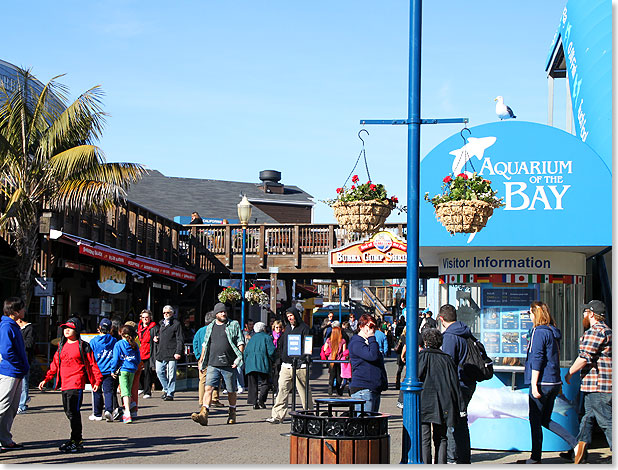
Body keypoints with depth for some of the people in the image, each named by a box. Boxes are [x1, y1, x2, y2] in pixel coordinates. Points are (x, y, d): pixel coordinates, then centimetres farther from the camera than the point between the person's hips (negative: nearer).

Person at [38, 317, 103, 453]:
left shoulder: (83, 346, -2)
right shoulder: (62, 346, 16)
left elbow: (92, 364, -2)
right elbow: (55, 364, 20)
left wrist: (97, 380, -8)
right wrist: (46, 379, 15)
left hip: (76, 383, -7)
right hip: (64, 384, 7)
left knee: (73, 412, -10)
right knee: (68, 412, 10)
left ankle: (77, 441, -4)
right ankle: (76, 439, 20)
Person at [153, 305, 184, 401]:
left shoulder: (176, 324, -1)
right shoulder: (161, 323, 18)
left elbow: (180, 340, -5)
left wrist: (178, 352, -14)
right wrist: (155, 338, 10)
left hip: (171, 353, -6)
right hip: (160, 353, 6)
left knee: (171, 374, -3)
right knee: (160, 372, 6)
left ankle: (170, 394, 3)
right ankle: (166, 389, 24)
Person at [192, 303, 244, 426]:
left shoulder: (234, 325, 5)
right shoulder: (210, 327, 16)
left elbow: (240, 342, 2)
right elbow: (205, 344, 24)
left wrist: (239, 357, -10)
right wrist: (201, 360, 20)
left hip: (229, 365, -2)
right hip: (213, 365, 2)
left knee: (231, 391, 7)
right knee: (208, 388, -12)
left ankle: (232, 414, 25)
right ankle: (203, 415, -20)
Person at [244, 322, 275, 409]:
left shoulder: (252, 338, 18)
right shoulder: (267, 337, 3)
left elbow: (245, 352, 17)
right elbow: (271, 351, -7)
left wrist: (246, 363, 23)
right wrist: (272, 361, 8)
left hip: (250, 364, 4)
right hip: (262, 364, -4)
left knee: (252, 384, 6)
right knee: (264, 383, 0)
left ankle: (254, 403, -1)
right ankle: (261, 400, -18)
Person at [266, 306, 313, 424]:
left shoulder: (304, 328, -3)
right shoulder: (287, 328, 17)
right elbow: (281, 344, 25)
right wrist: (282, 356, 13)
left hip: (299, 366, -5)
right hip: (286, 365, 5)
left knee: (304, 391, 2)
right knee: (282, 389, -3)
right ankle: (277, 416, -5)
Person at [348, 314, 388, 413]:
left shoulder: (369, 341, 21)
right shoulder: (356, 342, -9)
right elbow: (372, 356, -23)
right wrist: (372, 338, -13)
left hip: (375, 388, 10)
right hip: (362, 389, -10)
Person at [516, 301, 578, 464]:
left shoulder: (539, 332, -13)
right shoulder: (554, 332, 13)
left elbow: (537, 359, -18)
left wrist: (534, 384, -18)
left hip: (542, 382, -9)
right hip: (554, 382, 9)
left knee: (535, 420, 2)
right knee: (545, 420, 15)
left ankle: (535, 457, 8)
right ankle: (575, 443, 4)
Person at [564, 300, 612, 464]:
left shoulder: (595, 331, -15)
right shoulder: (606, 330, 19)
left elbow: (584, 358, -18)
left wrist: (569, 373, -7)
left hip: (597, 385, -10)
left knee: (607, 422, -9)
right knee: (587, 417, 15)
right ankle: (579, 449, 19)